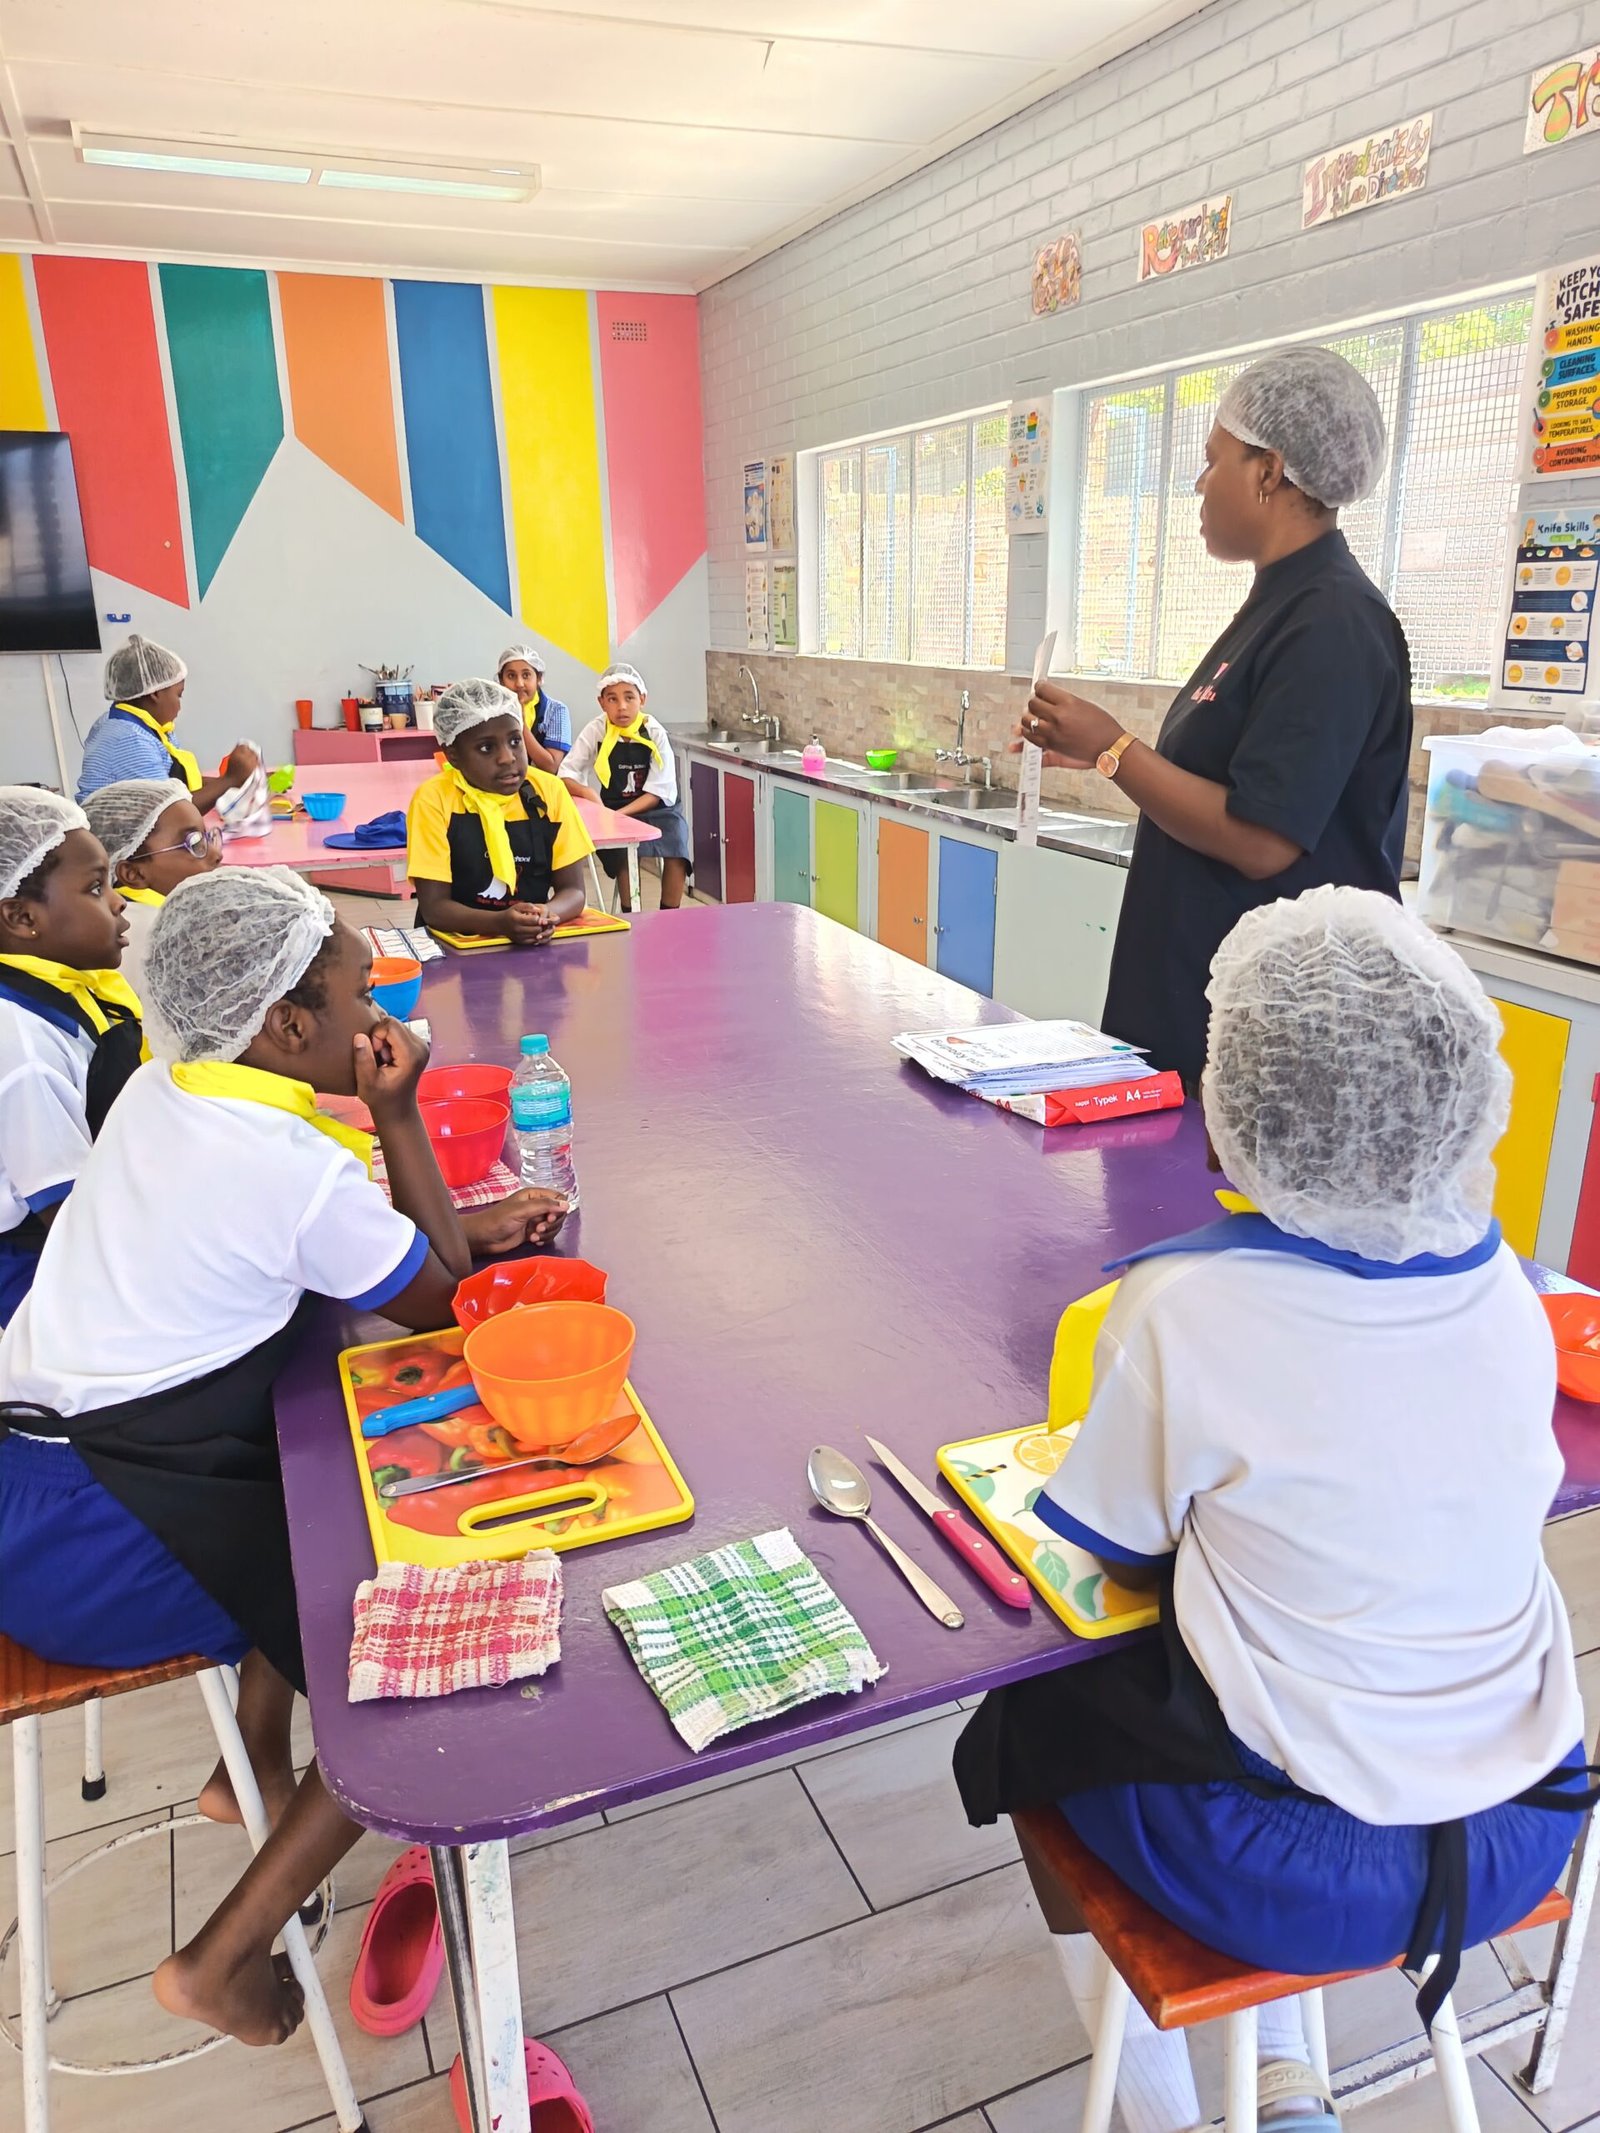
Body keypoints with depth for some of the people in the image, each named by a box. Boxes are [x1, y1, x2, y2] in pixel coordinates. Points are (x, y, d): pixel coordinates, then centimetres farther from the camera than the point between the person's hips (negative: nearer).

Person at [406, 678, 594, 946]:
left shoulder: (550, 791, -1)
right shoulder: (434, 800, -8)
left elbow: (573, 891, 0)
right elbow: (434, 907, -10)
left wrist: (547, 915, -22)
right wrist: (500, 923, -28)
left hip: (536, 944, 4)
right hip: (457, 945, -3)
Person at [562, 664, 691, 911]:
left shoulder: (654, 732, -7)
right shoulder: (595, 731, -5)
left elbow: (658, 791, -9)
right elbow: (567, 773, -2)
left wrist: (623, 813, -21)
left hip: (656, 808, 0)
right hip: (613, 810, 0)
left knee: (677, 853, -25)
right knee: (623, 855, -29)